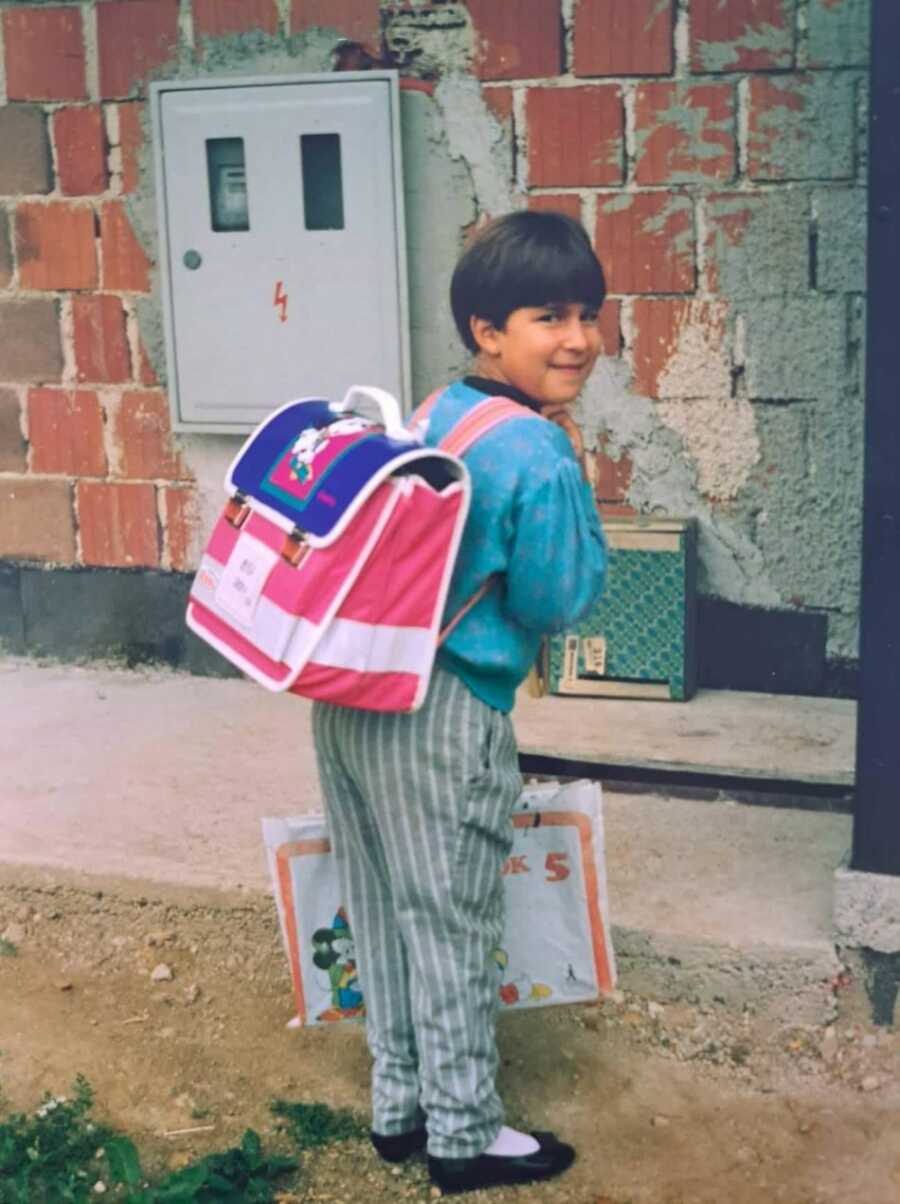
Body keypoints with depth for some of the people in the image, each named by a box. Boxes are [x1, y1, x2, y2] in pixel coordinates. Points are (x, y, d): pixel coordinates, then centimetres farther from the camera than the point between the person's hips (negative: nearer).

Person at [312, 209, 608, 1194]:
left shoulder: (433, 413, 8)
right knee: (452, 928, 7)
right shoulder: (540, 459, -19)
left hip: (353, 693, 8)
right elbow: (560, 602, -11)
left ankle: (399, 1103, 34)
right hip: (442, 716, -8)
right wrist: (576, 478, -4)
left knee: (383, 911, 18)